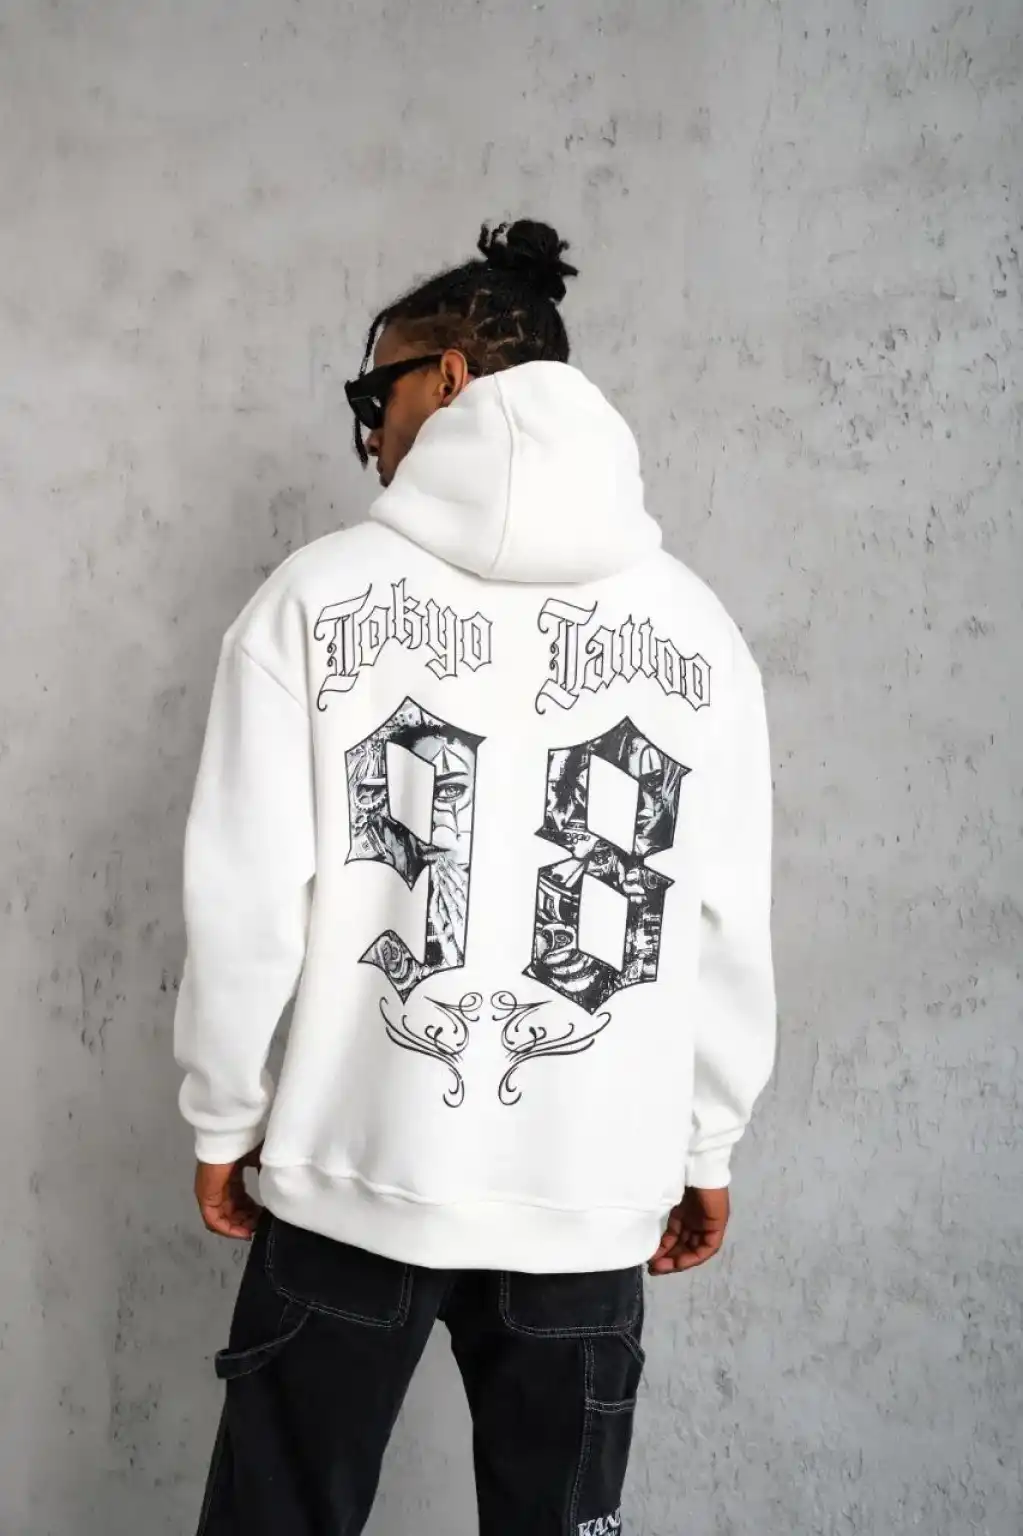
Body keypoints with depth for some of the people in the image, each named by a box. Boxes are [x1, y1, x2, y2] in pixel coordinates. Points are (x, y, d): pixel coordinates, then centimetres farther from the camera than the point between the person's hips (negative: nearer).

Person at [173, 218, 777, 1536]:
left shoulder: (321, 595, -7)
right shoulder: (694, 624, -1)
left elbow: (245, 897, -7)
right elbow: (731, 928, 1)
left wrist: (223, 1118, 6)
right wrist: (705, 1146, 13)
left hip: (356, 1177, -2)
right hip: (596, 1195, 2)